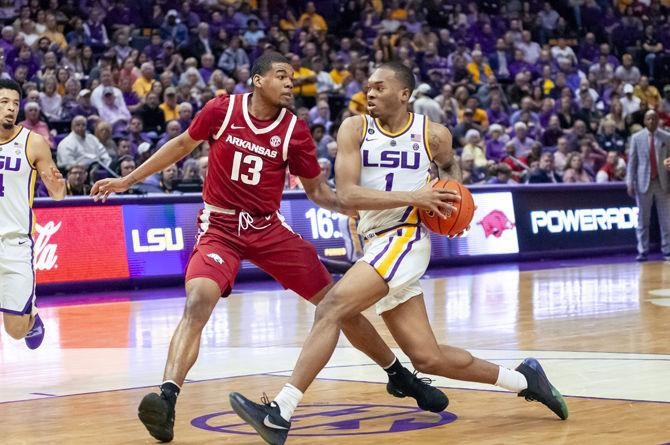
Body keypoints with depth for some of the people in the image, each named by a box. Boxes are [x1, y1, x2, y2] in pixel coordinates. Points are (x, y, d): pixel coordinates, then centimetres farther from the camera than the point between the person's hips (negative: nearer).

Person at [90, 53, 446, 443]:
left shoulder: (295, 130, -5)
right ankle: (166, 401, -37)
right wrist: (127, 180, 12)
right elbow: (182, 145, 9)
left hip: (268, 228, 2)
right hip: (220, 227, -2)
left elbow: (317, 190, 6)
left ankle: (400, 376, 24)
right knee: (198, 301, -30)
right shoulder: (221, 110, -8)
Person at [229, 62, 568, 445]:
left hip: (405, 240, -5)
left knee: (330, 309, -24)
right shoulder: (355, 129, 3)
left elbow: (449, 165, 24)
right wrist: (413, 197, -15)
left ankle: (280, 414, -25)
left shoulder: (434, 135, 0)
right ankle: (523, 379, 26)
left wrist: (452, 191, 2)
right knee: (428, 358, 6)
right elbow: (347, 194, -9)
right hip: (378, 245, 5)